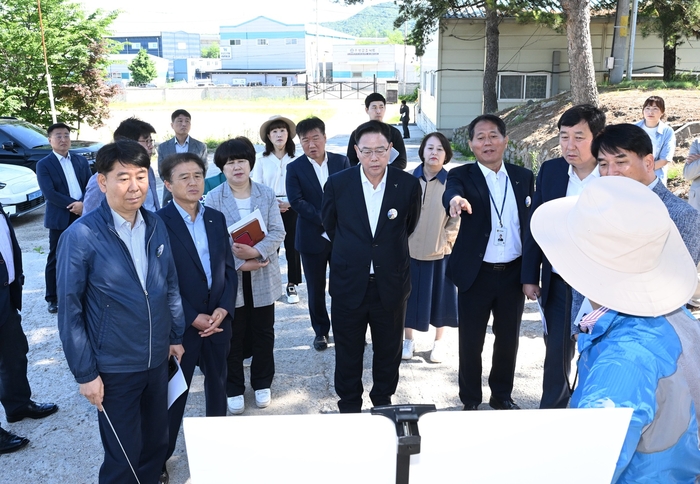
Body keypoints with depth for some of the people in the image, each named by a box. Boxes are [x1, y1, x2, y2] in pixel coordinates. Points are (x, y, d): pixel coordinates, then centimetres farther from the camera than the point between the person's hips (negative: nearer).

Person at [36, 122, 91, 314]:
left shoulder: (81, 160, 10)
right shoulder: (43, 164, -3)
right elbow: (49, 193, -13)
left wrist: (82, 204, -15)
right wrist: (74, 205, -18)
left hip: (83, 216, 4)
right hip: (59, 219, -3)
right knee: (55, 259, 4)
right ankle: (52, 298, 14)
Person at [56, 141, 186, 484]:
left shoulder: (156, 226, -2)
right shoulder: (80, 236, -17)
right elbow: (69, 311, -13)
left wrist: (176, 335, 11)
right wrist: (85, 373, -11)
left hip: (157, 361, 5)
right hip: (114, 369, -5)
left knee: (156, 445, 20)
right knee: (123, 456, 10)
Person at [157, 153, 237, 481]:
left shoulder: (216, 218, 4)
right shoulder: (159, 223, -13)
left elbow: (229, 269, 5)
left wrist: (223, 309, -9)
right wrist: (193, 318, -16)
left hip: (218, 320, 5)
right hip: (180, 325, -5)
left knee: (217, 385, 19)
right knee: (174, 392, 9)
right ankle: (160, 457, 28)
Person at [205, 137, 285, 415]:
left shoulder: (267, 195, 2)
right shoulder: (213, 198, -3)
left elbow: (277, 233, -4)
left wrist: (255, 252, -22)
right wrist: (239, 264, -19)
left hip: (263, 278, 2)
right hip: (230, 279, -1)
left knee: (263, 335, 12)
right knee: (232, 337, 8)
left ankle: (262, 384, 30)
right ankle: (234, 389, 24)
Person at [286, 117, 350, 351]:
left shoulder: (342, 161, 1)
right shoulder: (295, 168, -3)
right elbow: (297, 201, -12)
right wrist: (324, 220, -20)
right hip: (313, 237, -1)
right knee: (316, 288, 10)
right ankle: (321, 331, 26)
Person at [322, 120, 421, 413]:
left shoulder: (409, 185, -7)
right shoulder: (337, 184, -7)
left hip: (391, 286, 1)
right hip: (348, 285, 0)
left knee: (388, 353, 16)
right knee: (348, 353, 13)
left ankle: (383, 403, 37)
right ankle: (349, 407, 32)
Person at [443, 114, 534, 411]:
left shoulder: (524, 177, 5)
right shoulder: (462, 176, -4)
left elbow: (533, 224, 6)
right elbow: (451, 192, -28)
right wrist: (455, 199, -53)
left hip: (513, 274, 3)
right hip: (476, 274, -3)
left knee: (508, 339, 15)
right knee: (471, 342, 8)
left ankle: (502, 396, 35)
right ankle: (470, 401, 27)